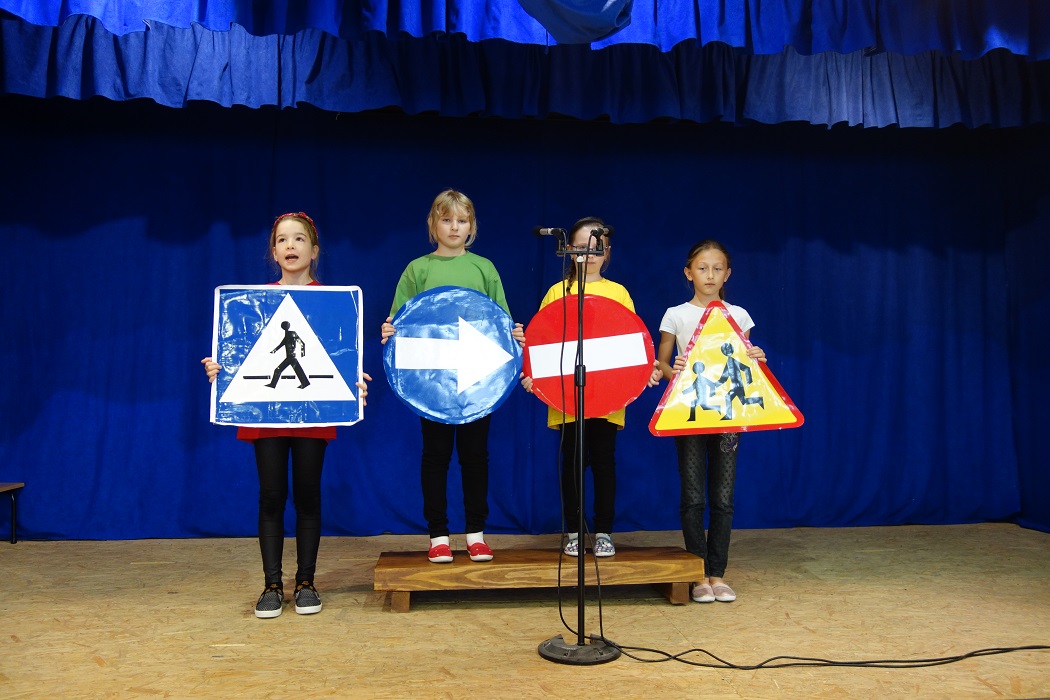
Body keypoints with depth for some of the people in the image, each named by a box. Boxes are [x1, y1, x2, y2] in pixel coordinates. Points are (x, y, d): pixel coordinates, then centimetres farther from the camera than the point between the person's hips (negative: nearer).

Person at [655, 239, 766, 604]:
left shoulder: (738, 315, 8)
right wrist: (673, 371, -16)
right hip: (688, 413, -1)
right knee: (693, 498, 0)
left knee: (723, 497, 3)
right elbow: (660, 362, 6)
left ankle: (718, 573, 14)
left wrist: (755, 361, -9)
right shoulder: (676, 315, 3)